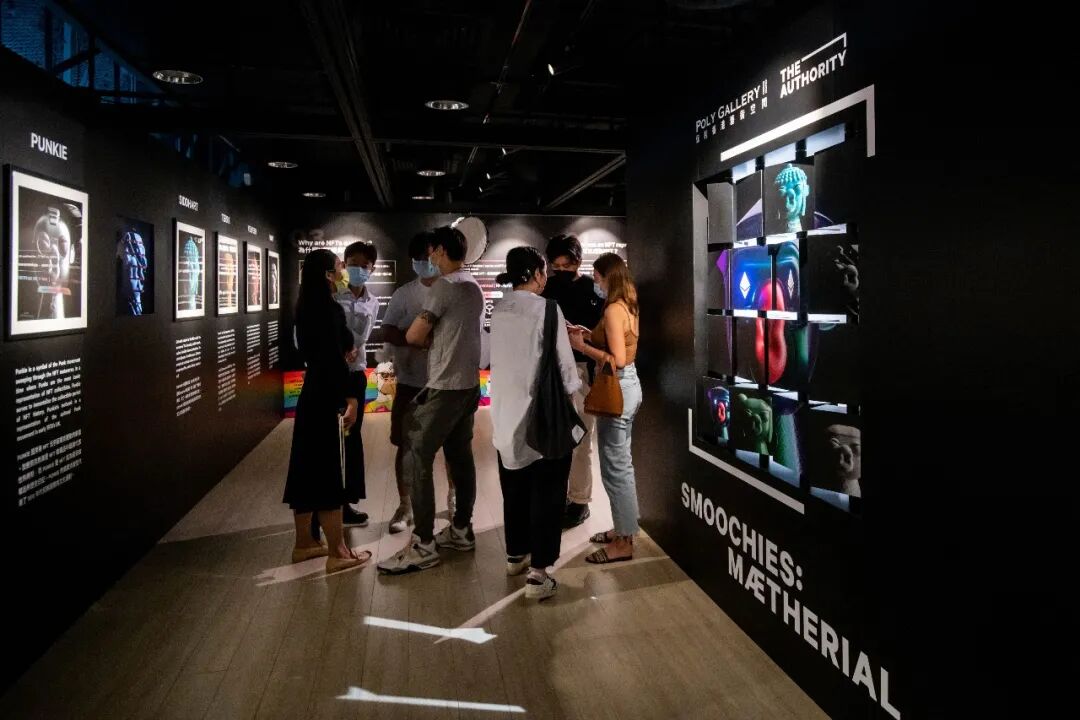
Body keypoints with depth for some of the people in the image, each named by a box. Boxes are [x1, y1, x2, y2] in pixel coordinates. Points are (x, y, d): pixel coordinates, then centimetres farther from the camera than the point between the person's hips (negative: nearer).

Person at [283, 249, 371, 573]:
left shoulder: (308, 308, 11)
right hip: (326, 397, -9)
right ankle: (337, 553, 5)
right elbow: (334, 358, -20)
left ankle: (304, 543, 25)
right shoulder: (330, 309, -15)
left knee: (308, 468, 14)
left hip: (311, 394, 9)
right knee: (328, 473, -4)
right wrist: (351, 398, -18)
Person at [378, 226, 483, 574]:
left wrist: (426, 337, 9)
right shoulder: (474, 288, 13)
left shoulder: (444, 285, -13)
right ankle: (461, 530, 24)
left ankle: (422, 546, -4)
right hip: (468, 385, 9)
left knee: (417, 460, -6)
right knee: (460, 457, 15)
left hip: (444, 388, -9)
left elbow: (414, 336, -11)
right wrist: (432, 337, 7)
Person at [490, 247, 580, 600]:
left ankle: (516, 555, 35)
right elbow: (563, 363, -14)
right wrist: (575, 387, 6)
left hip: (507, 413, 7)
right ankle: (537, 573, 6)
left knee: (515, 489, 20)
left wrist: (563, 333, 12)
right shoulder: (546, 309, -16)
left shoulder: (499, 310, 4)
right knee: (546, 494, 4)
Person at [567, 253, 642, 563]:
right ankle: (623, 528, 30)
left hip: (617, 388, -10)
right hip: (627, 386, 10)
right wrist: (591, 335, 11)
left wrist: (582, 346, -14)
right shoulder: (627, 307, 11)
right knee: (621, 463, 18)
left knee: (615, 467, -2)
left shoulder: (613, 310, -18)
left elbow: (617, 360, -23)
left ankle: (623, 543, 8)